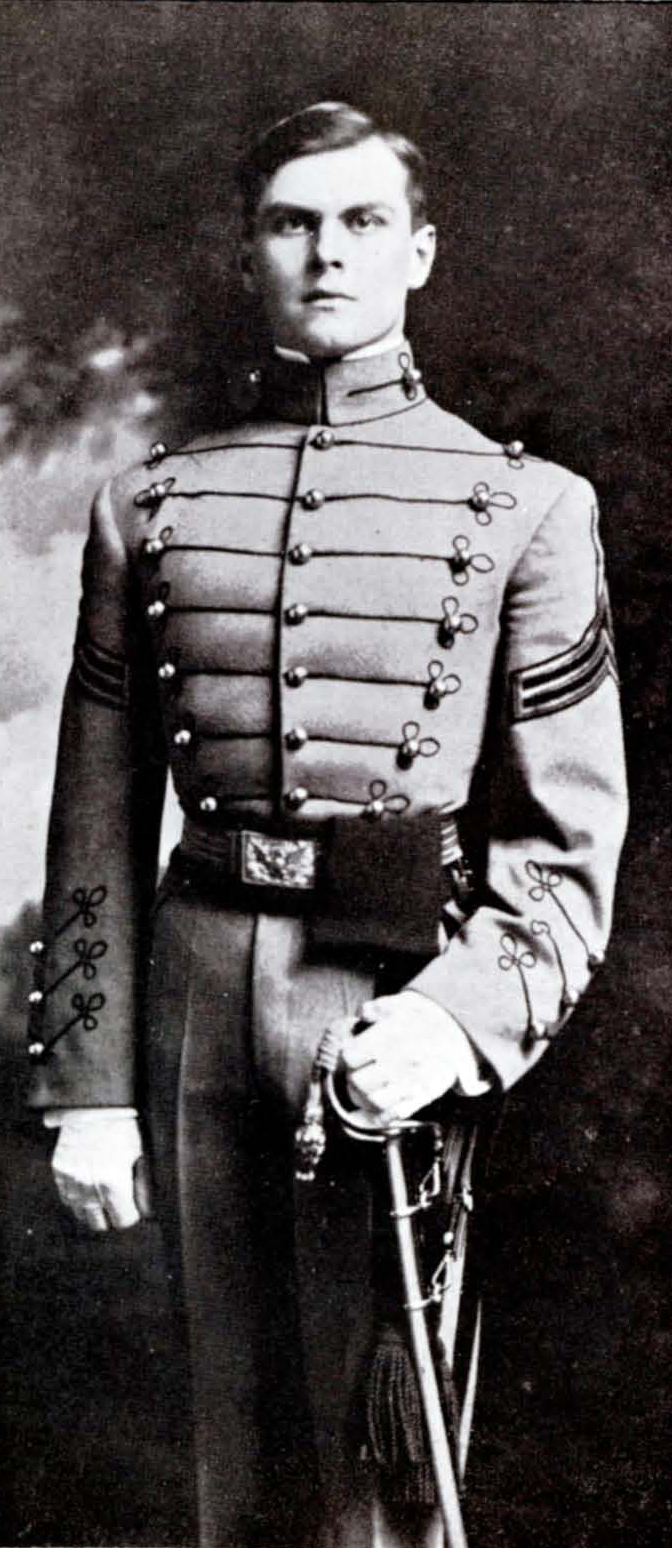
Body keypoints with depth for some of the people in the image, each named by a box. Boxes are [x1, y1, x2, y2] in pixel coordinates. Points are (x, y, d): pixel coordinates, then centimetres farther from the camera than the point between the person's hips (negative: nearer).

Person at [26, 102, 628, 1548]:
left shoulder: (526, 506, 2)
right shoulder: (150, 506, 9)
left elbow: (568, 836, -1)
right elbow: (100, 822, 8)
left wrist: (459, 1015, -18)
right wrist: (87, 1083, 5)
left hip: (396, 1005, -2)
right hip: (203, 1000, 3)